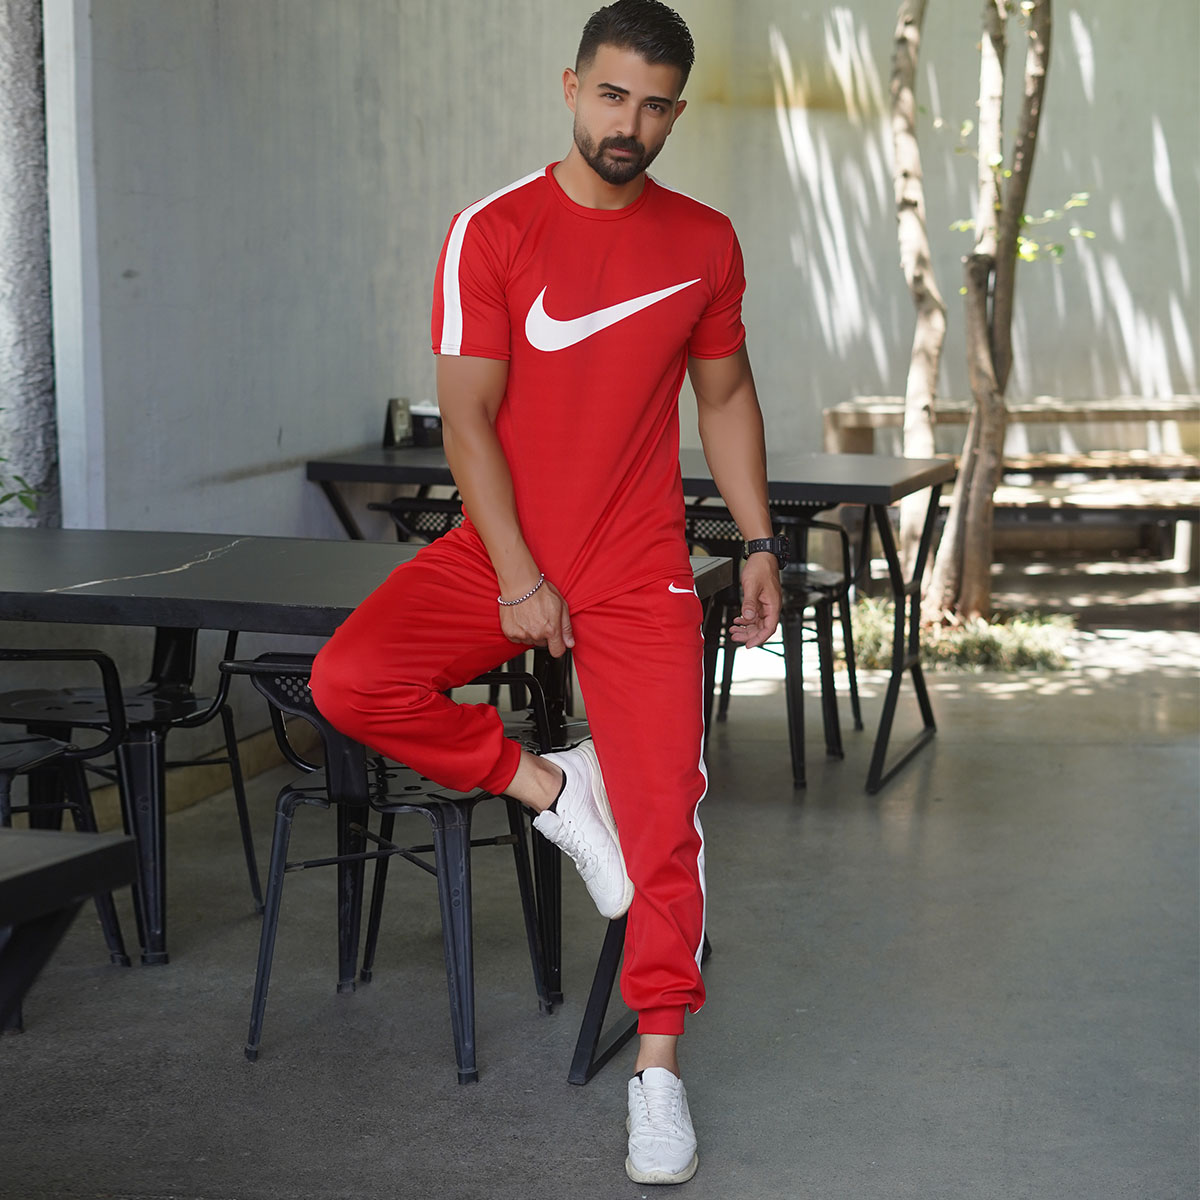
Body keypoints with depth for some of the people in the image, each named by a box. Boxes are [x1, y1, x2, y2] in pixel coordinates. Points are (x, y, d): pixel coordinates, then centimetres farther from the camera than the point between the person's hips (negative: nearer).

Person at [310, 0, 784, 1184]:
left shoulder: (705, 241, 4)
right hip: (498, 552, 0)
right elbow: (468, 414, -9)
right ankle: (549, 788, -4)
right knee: (348, 680, -23)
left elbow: (725, 394, 16)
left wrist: (760, 543, 10)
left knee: (664, 812, -8)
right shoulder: (493, 230, -7)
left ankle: (659, 1069, 4)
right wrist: (517, 578, -14)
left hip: (637, 572, 1)